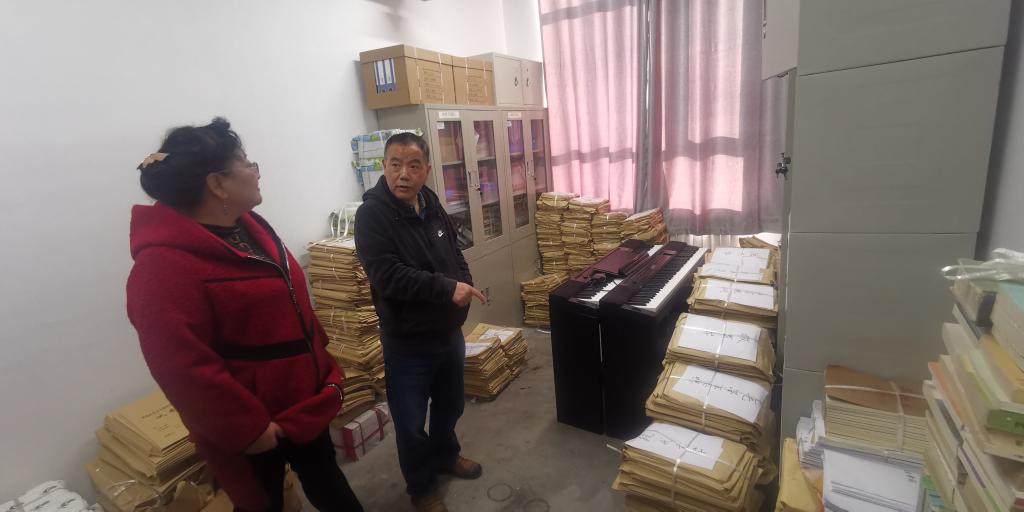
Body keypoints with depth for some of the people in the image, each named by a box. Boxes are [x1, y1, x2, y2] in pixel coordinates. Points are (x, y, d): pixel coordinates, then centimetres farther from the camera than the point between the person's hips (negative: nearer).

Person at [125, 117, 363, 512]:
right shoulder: (166, 265, -25)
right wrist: (247, 428, -20)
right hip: (253, 428, -7)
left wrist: (324, 368, 13)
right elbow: (182, 368, -27)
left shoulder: (246, 227, 3)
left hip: (303, 401, 7)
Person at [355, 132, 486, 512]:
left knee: (451, 405, 26)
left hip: (449, 332, 7)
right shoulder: (372, 214, -17)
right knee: (411, 424, 12)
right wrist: (447, 288, -29)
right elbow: (387, 275, -27)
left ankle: (446, 455, 53)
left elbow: (455, 254, 13)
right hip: (407, 343, -6)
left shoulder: (432, 206, 3)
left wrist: (465, 283, -5)